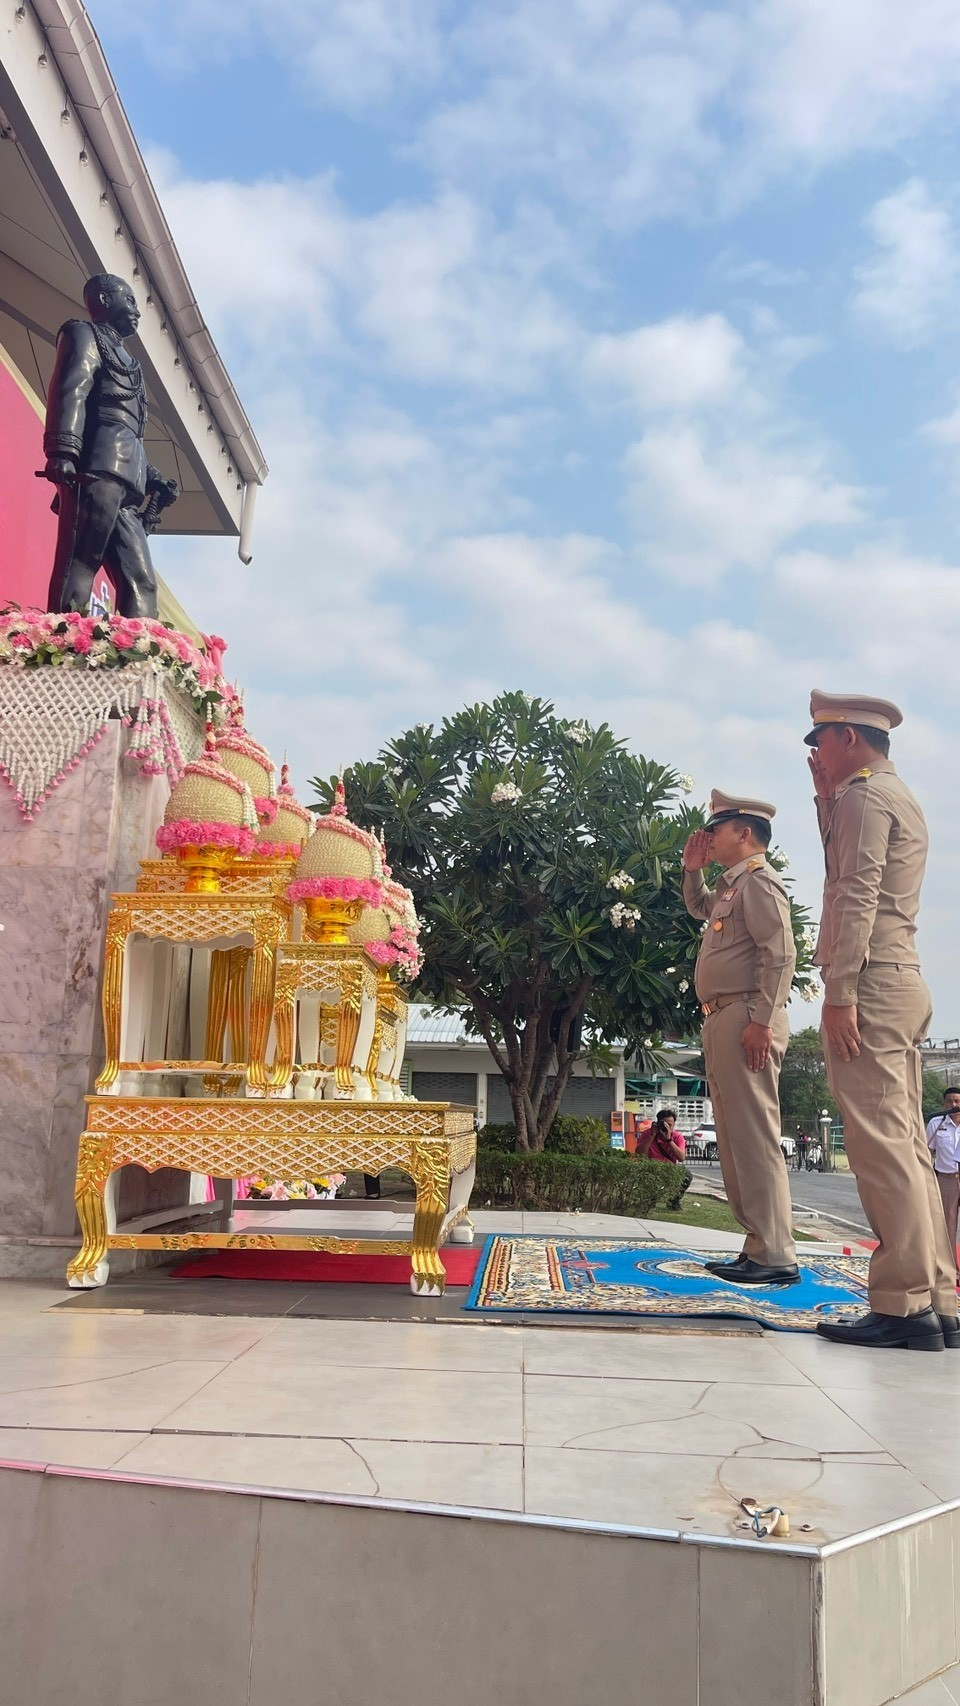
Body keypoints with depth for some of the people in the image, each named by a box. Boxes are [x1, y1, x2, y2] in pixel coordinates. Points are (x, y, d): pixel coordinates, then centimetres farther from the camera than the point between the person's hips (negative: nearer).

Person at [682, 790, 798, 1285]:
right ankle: (758, 1246, 15)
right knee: (734, 1138, 10)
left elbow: (780, 955, -18)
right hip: (721, 1021, 10)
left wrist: (762, 1021, -24)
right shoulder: (730, 886, 21)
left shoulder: (759, 881, -8)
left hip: (746, 1019, -10)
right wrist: (692, 869, 27)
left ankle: (775, 1257, -10)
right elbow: (698, 907, 44)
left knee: (753, 1135, -12)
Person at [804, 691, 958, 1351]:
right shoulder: (902, 797, 24)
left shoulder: (864, 795, -6)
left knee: (882, 1142, -11)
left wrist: (839, 994, -21)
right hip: (905, 985, 10)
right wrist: (827, 802, 26)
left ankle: (904, 1305, -11)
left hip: (871, 984, -10)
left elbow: (857, 897, -17)